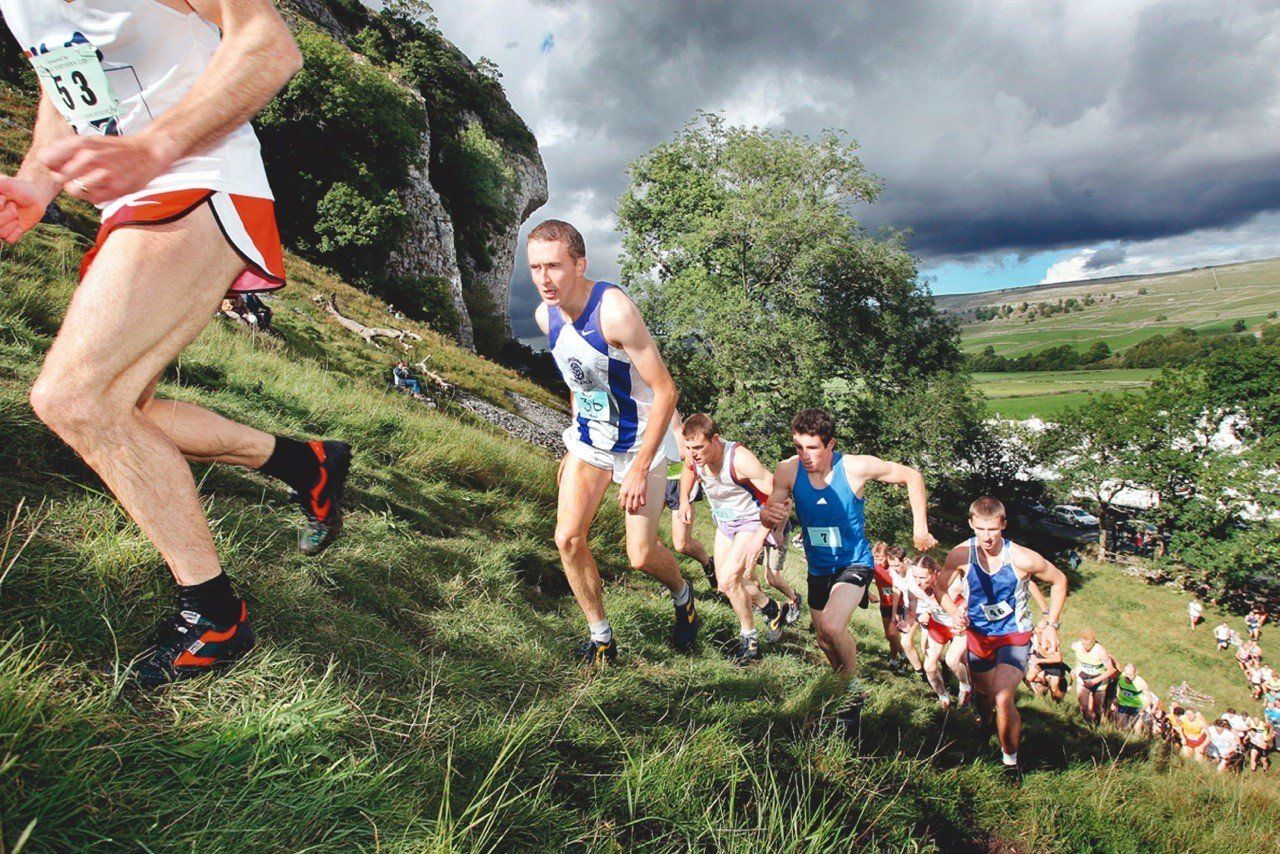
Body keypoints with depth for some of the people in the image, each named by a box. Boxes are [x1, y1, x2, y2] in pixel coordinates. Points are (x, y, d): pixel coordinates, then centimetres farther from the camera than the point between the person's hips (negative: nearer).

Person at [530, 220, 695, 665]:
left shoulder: (615, 311, -29)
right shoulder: (546, 315, -5)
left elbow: (665, 391, -26)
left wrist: (640, 469, -25)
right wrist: (574, 444, 15)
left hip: (641, 439, -6)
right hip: (589, 438, 6)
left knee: (641, 556, -3)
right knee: (568, 538, -3)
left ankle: (683, 596, 32)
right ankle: (601, 637, 16)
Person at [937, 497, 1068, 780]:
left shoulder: (1023, 559, -24)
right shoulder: (961, 555, -19)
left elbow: (1059, 581, -4)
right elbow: (940, 587, -3)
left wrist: (1051, 624, -5)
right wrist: (955, 613, -21)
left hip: (1014, 636, -3)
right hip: (978, 634, 3)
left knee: (1003, 699, -22)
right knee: (983, 696, 21)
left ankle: (1010, 760, 2)